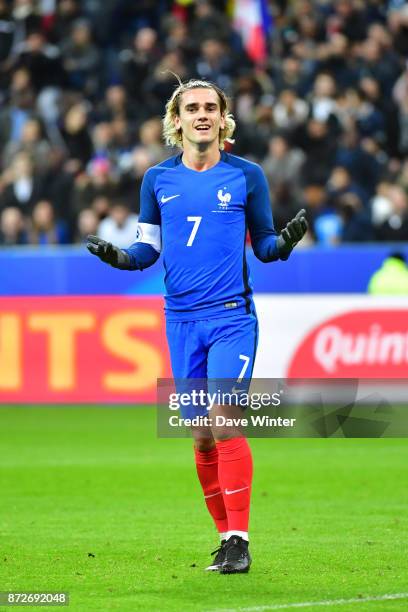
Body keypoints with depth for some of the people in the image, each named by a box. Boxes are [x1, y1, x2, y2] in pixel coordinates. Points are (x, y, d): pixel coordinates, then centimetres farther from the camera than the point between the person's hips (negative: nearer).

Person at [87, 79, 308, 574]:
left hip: (232, 316, -3)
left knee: (223, 424, -16)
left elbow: (263, 244, 7)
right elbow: (148, 248, 13)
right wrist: (119, 257, -8)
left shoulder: (246, 175, 2)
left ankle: (238, 539, -11)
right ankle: (225, 534, 17)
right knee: (202, 436, 4)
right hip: (182, 320, 3)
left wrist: (285, 241, -14)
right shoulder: (158, 179, 8)